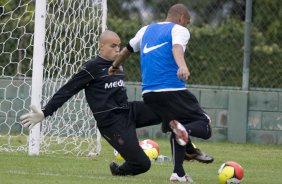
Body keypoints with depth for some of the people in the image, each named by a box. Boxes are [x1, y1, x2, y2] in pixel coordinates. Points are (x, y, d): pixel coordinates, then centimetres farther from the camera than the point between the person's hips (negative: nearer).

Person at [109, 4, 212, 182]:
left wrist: (114, 67, 55)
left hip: (148, 93, 6)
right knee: (205, 126, -1)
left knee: (176, 131, 20)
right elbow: (177, 47, -20)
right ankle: (185, 130, -33)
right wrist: (182, 66, -40)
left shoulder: (147, 30, 22)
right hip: (173, 90, -6)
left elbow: (127, 49, 36)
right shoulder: (179, 30, 3)